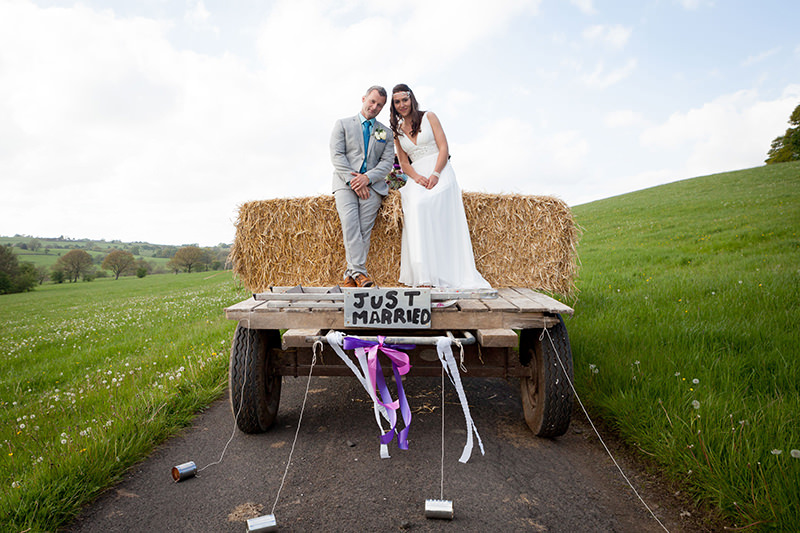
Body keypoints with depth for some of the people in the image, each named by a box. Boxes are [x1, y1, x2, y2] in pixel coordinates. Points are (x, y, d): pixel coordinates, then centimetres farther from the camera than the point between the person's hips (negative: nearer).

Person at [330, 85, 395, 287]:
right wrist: (352, 180, -11)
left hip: (372, 185, 2)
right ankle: (359, 271, -25)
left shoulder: (386, 133, 20)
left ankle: (352, 273, -10)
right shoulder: (343, 124, 14)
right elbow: (337, 155, 2)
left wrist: (367, 178, -10)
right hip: (345, 183, -1)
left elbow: (387, 162, 8)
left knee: (365, 229, -14)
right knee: (350, 223, -23)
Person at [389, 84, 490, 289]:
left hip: (440, 172, -2)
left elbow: (443, 148, 1)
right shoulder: (396, 130, 19)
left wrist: (435, 174, -14)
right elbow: (403, 162, 14)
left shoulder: (429, 117, 10)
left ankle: (444, 273, -30)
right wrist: (416, 177, -8)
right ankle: (425, 277, -35)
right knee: (416, 206, -29)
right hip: (417, 176, 2)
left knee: (431, 201, -31)